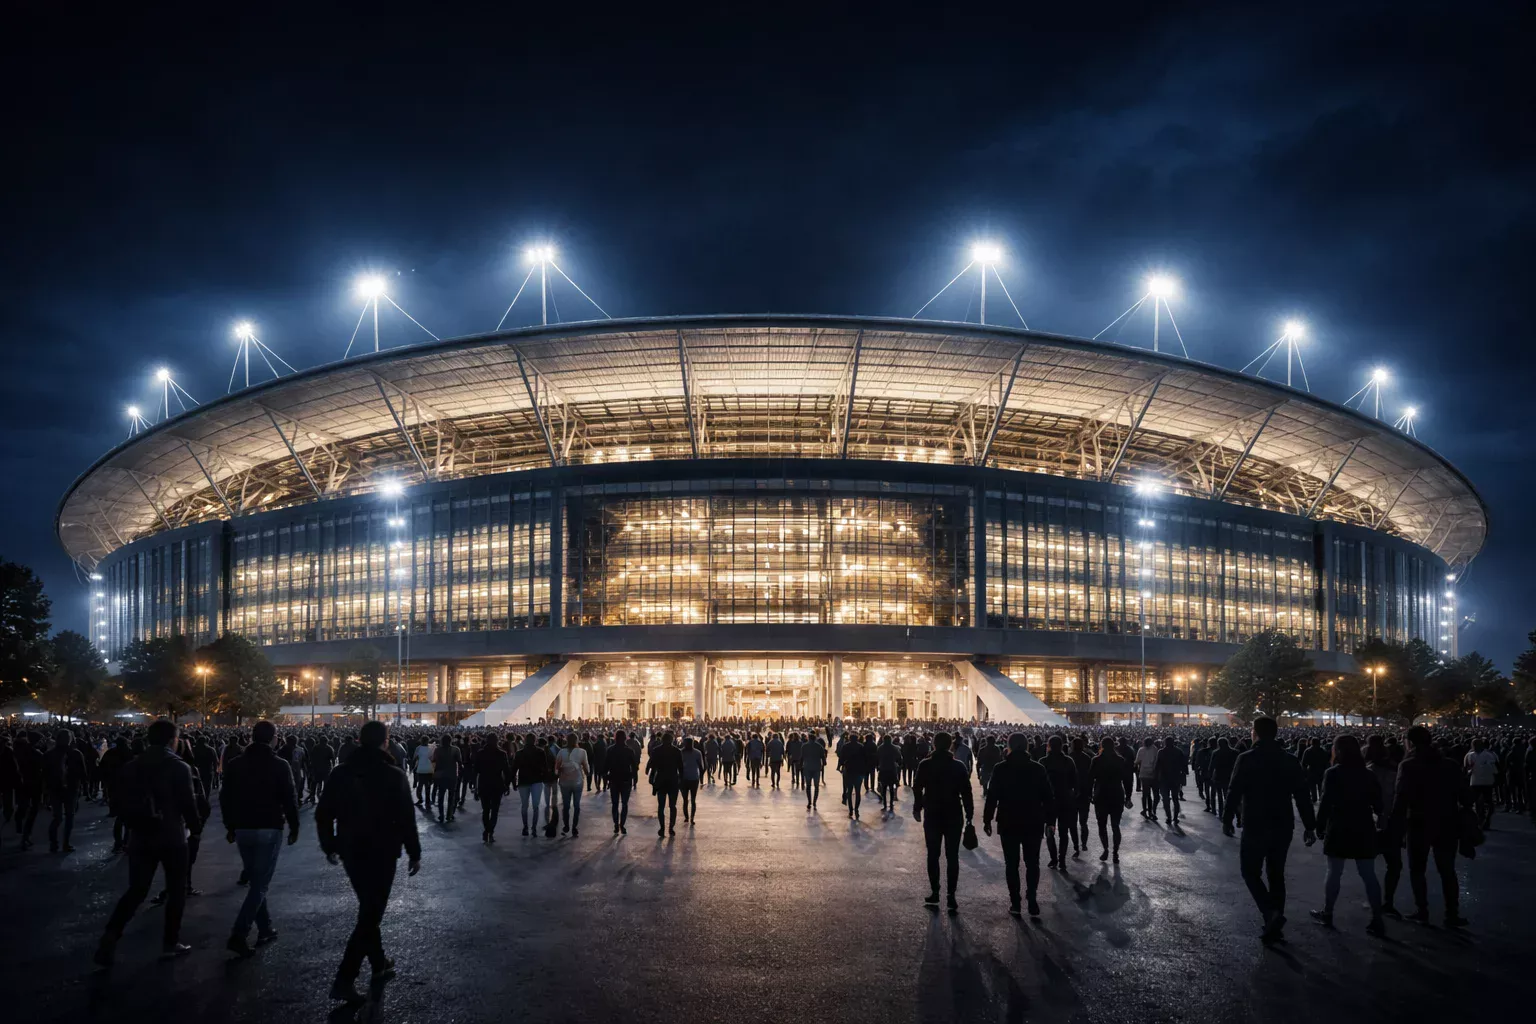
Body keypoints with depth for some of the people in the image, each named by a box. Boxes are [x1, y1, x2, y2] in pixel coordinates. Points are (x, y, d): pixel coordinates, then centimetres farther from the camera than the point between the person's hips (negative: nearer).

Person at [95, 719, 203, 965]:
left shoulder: (130, 767, 4)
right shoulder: (179, 767, -11)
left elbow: (122, 804, 7)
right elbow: (187, 803, -12)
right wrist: (196, 826, 6)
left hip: (140, 837, 4)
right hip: (172, 837, -4)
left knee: (136, 891, 12)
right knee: (176, 890, 10)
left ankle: (110, 937, -4)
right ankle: (170, 943, 13)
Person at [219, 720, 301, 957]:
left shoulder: (235, 764, 4)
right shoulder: (280, 765, -8)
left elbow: (225, 798, 9)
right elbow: (289, 800, -8)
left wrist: (230, 826, 20)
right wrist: (294, 828, 4)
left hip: (243, 829, 5)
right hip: (269, 830, -5)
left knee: (255, 881, 18)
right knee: (260, 883, -3)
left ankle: (265, 929, 22)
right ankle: (238, 934, -14)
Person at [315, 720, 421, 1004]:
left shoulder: (340, 772, 1)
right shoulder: (394, 776, -11)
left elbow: (323, 813, 4)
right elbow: (406, 819, -12)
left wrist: (329, 846, 15)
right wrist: (414, 853, -2)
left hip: (351, 852, 5)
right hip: (381, 854, -5)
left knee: (369, 910, 22)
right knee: (370, 914, -2)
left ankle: (379, 965, 33)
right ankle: (344, 980, -10)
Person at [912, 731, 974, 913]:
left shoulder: (925, 765, -5)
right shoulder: (958, 766, -4)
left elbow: (917, 788, -2)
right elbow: (966, 792, -3)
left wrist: (917, 808, 10)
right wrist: (969, 813, 5)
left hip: (932, 816, 0)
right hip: (954, 816, 0)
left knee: (933, 855, 11)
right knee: (952, 856, 3)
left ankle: (934, 893, 10)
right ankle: (951, 896, -2)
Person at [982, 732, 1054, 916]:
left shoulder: (1000, 768, -6)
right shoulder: (1038, 768, -2)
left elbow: (992, 796, -7)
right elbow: (1048, 797, 0)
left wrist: (987, 819, 2)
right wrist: (1050, 819, 8)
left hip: (1008, 823, -1)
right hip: (1033, 823, 1)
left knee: (1011, 863, 7)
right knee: (1032, 863, 9)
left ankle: (1015, 902, 6)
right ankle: (1031, 901, -2)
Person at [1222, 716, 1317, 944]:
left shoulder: (1246, 759, -10)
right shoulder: (1290, 760, 3)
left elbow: (1234, 792, -12)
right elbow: (1303, 795, 3)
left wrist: (1227, 819, -2)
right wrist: (1309, 826, 9)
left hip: (1255, 826, -4)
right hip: (1283, 826, 5)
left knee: (1250, 871, 7)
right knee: (1276, 874, 14)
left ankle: (1271, 913, -14)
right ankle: (1273, 926, 16)